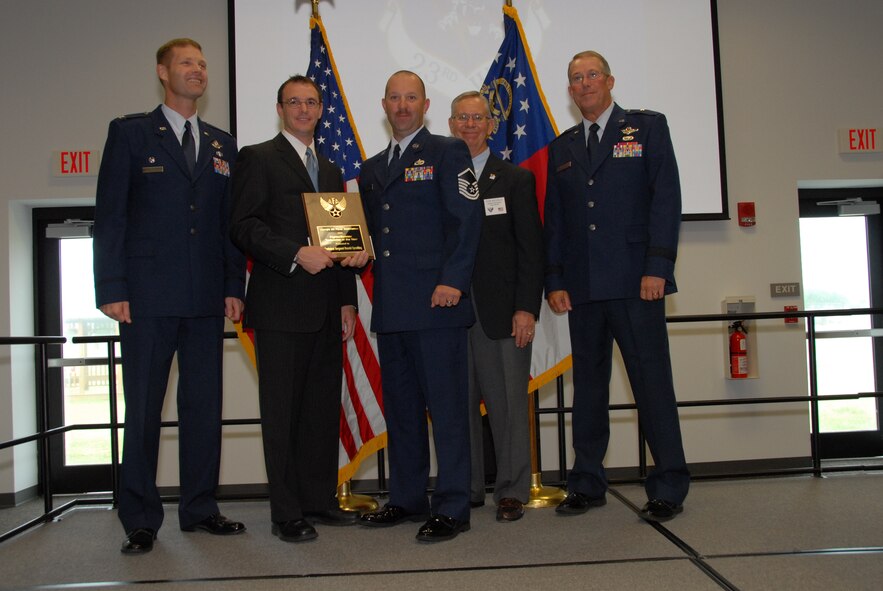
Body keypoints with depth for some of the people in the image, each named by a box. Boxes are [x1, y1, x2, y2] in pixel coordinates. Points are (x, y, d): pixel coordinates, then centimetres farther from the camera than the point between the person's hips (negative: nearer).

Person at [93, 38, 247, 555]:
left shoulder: (222, 144, 15)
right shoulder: (130, 133, 4)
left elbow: (231, 221, 13)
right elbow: (109, 214, -2)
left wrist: (234, 287, 5)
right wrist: (112, 288, -9)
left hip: (206, 298, 4)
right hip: (148, 297, -4)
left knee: (204, 405, 8)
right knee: (143, 409, 2)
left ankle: (201, 507, 20)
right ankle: (141, 520, 12)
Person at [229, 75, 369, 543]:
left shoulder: (331, 170, 22)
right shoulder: (258, 158, 2)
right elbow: (243, 227, -9)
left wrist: (347, 301, 12)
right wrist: (297, 255, -20)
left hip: (326, 310, 6)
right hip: (280, 307, -6)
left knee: (324, 407, 9)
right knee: (282, 411, -1)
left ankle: (319, 500, 20)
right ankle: (286, 513, 7)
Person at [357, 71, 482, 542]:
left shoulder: (447, 152, 2)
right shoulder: (372, 169, 21)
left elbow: (467, 218, -7)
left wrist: (453, 280, -16)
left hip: (436, 300, -7)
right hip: (391, 306, 7)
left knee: (446, 405, -4)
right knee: (400, 406, 12)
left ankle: (452, 508, 4)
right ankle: (407, 498, 23)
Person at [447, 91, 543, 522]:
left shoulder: (516, 179, 8)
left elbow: (531, 249, 2)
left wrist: (527, 308, -7)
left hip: (502, 312, -2)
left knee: (508, 403, 1)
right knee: (458, 403, 6)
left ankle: (512, 491, 13)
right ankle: (466, 490, 19)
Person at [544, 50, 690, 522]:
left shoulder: (647, 127, 7)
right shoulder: (561, 147, 18)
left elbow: (666, 198, -2)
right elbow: (554, 219, 15)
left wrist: (658, 267, -12)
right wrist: (554, 281, 5)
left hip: (635, 281, -4)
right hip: (582, 287, 4)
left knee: (652, 380, -2)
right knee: (587, 383, 8)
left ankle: (668, 488, 8)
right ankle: (587, 484, 17)